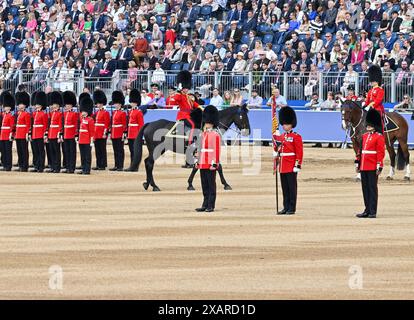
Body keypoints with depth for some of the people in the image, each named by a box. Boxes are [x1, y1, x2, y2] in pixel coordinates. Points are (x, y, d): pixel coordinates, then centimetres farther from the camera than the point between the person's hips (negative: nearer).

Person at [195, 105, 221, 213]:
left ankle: (211, 206, 0)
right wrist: (198, 161, 18)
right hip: (203, 164, 8)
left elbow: (217, 150, -13)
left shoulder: (215, 135, -8)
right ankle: (205, 205, 14)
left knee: (211, 185, -3)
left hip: (210, 165, -8)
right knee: (204, 186, 10)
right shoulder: (203, 134, 16)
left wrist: (214, 163, -17)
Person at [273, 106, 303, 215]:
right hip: (283, 167, 7)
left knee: (292, 188, -3)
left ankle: (292, 208, -1)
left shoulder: (296, 137, -6)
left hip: (291, 167, -7)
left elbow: (299, 152, -9)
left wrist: (298, 165, -15)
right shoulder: (281, 137, 15)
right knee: (285, 188, 9)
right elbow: (277, 149, 23)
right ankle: (286, 207, 13)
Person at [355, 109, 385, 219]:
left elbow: (381, 153, -10)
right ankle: (367, 210, 15)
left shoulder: (379, 137, -6)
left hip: (373, 168, -7)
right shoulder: (365, 136, 14)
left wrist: (379, 166, -15)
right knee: (365, 189, 9)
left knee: (372, 188, -4)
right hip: (364, 167, 7)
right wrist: (357, 162, 16)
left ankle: (373, 212, -2)